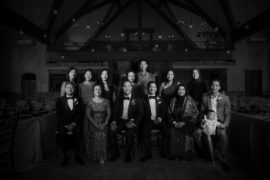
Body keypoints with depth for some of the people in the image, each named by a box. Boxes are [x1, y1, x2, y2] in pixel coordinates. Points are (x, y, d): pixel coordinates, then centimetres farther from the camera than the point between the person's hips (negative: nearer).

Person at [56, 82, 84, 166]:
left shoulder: (78, 100, 13)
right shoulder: (60, 100, 11)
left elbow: (80, 114, 3)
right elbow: (59, 114, 1)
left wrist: (73, 124, -12)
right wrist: (66, 125, -13)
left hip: (75, 123, 0)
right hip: (63, 124, 0)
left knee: (78, 131, -29)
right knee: (62, 132, -28)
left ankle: (77, 155, -16)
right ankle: (66, 155, -12)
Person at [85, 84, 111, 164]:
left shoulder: (106, 101, 4)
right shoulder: (90, 102, 2)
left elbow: (109, 113, 3)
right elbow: (88, 115, -1)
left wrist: (105, 123, -10)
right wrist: (95, 123, -12)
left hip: (103, 123, 0)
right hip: (93, 123, 0)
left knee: (103, 135, -16)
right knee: (94, 135, -16)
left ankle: (102, 157, 0)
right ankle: (94, 156, 3)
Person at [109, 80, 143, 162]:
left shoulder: (136, 100, 4)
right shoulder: (118, 99, 11)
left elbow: (140, 114, -1)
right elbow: (115, 112, 8)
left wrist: (133, 122, -17)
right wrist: (114, 121, -11)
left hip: (131, 122, -2)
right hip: (120, 121, 3)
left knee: (130, 134, -31)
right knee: (111, 132, -23)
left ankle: (128, 154, -6)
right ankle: (115, 153, -1)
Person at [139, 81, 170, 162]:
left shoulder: (159, 99, 18)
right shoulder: (144, 99, 10)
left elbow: (163, 111, 11)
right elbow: (143, 112, 2)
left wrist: (160, 117, -10)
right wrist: (151, 118, -12)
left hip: (159, 120, 2)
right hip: (148, 120, -2)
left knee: (167, 131, -25)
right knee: (146, 132, -31)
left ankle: (164, 152, -10)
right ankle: (148, 154, -17)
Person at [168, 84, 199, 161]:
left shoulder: (189, 100, 0)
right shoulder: (174, 100, 9)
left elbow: (195, 113, -2)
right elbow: (170, 113, 13)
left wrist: (184, 122, -8)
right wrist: (174, 122, -3)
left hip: (187, 123, -2)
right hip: (176, 123, 2)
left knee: (186, 136, -20)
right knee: (173, 134, -17)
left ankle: (186, 156, -3)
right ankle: (174, 155, -2)